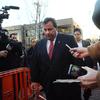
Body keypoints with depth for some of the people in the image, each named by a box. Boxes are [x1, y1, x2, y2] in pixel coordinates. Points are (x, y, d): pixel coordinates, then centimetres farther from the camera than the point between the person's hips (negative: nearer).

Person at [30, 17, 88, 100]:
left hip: (68, 86, -2)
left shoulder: (69, 39, -6)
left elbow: (78, 60, -7)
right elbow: (36, 65, 10)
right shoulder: (39, 45, 5)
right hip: (48, 87, 3)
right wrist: (35, 81, 4)